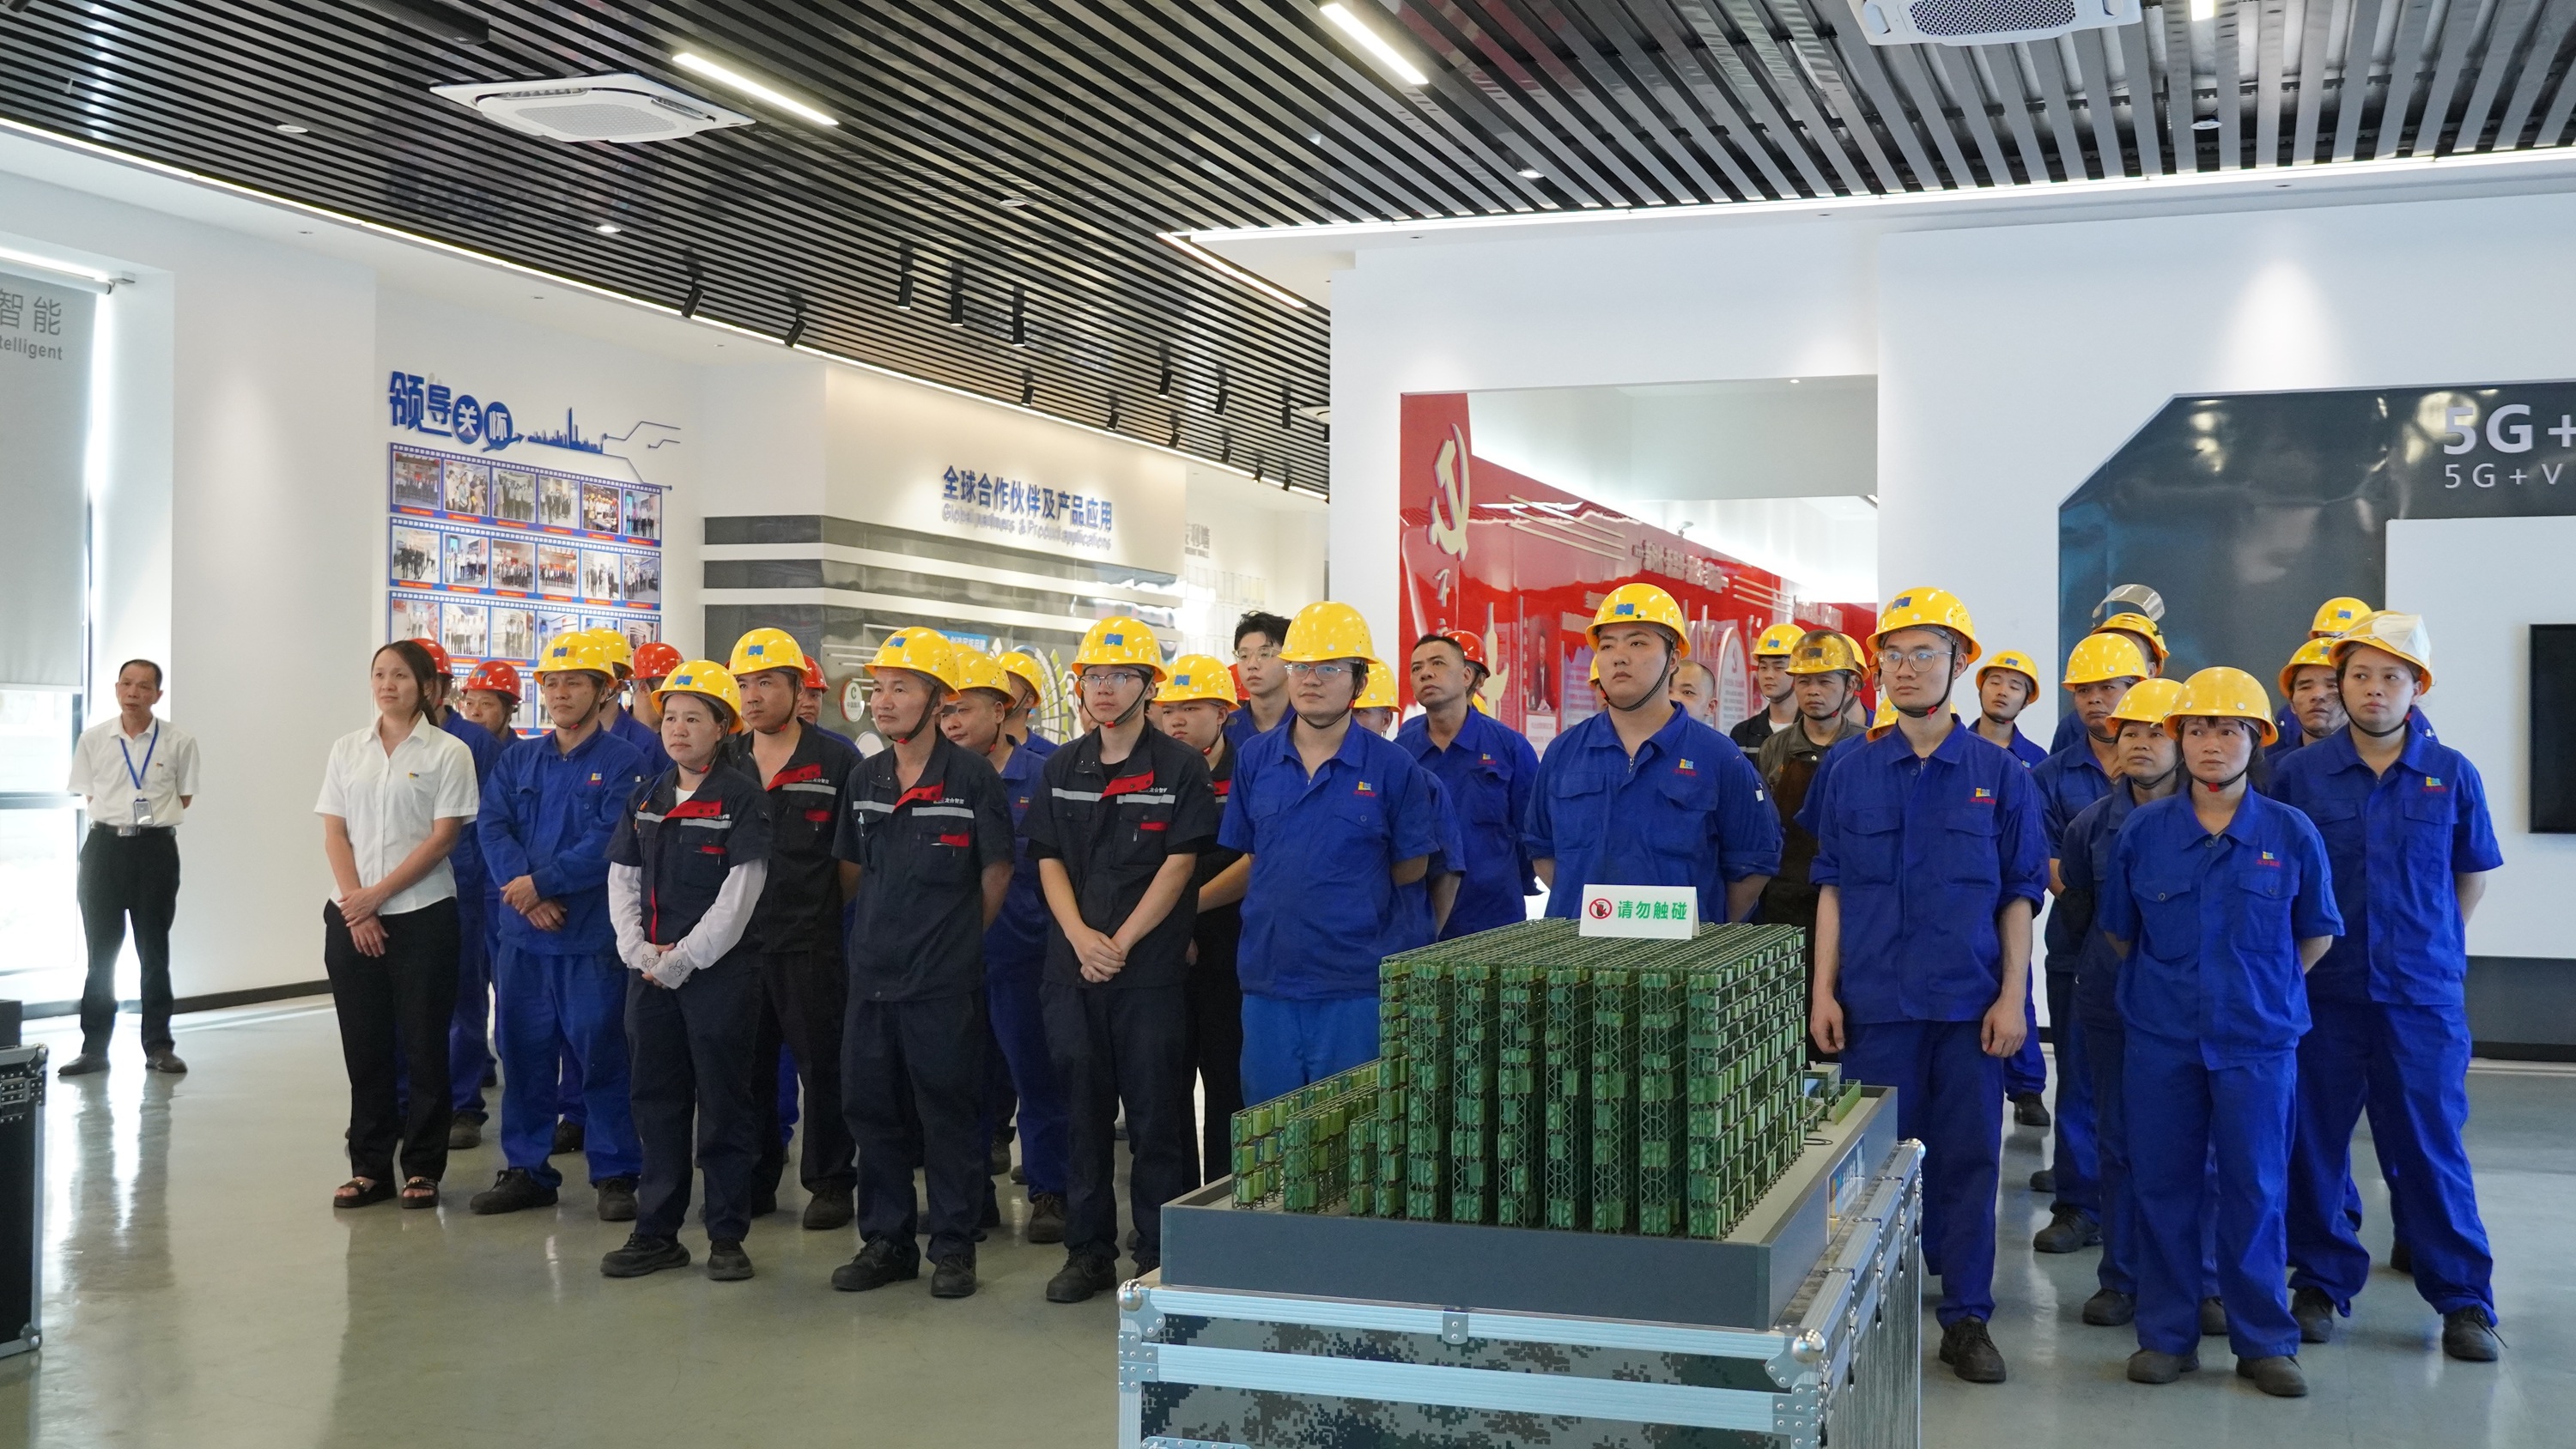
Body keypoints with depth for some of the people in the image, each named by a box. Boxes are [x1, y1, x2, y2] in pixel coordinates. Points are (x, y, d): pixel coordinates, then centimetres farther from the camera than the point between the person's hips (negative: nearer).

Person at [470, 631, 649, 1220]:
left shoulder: (623, 763, -4)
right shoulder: (518, 760, 12)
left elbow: (609, 843, -14)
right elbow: (492, 826, 0)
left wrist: (543, 882, -17)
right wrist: (526, 895, -15)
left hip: (592, 938, -5)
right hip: (522, 934, 5)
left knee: (602, 1056, -1)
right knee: (524, 1055, 11)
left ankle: (616, 1175, 9)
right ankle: (527, 1170, 22)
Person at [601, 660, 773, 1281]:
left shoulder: (743, 798, -7)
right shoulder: (646, 798, 12)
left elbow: (740, 894, -12)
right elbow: (623, 881, 11)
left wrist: (683, 958, -14)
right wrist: (639, 951, -4)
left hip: (720, 969, -6)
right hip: (650, 973, 6)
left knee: (724, 1102, 1)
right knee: (656, 1099, 10)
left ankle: (726, 1236, 9)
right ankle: (656, 1233, 19)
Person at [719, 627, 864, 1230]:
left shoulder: (837, 759, -4)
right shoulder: (724, 760, 9)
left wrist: (824, 903, -3)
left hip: (811, 942, -4)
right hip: (735, 938, 5)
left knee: (822, 1065, 2)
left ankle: (830, 1182, 14)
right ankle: (753, 1181, 23)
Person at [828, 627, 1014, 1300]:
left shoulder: (972, 777, -8)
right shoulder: (864, 779, 7)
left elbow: (996, 874, -1)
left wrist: (957, 936, 6)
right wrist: (879, 929, 13)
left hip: (944, 979, -5)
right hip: (872, 972, 5)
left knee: (948, 1112, 2)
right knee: (870, 1106, 10)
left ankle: (953, 1246, 13)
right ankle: (886, 1240, 22)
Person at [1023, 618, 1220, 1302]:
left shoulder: (1180, 767, -2)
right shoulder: (1062, 768, 10)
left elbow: (1178, 865, -7)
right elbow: (1048, 860, 8)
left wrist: (1122, 942, -13)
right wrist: (1080, 936, -9)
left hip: (1152, 968, -4)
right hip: (1073, 966, 4)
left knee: (1157, 1115, 0)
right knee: (1083, 1110, 9)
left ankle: (1159, 1256, 10)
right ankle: (1088, 1250, 19)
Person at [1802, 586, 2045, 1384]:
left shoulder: (2000, 774, 2)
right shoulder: (1850, 771, 4)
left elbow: (2019, 895, 3)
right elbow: (1831, 889, 6)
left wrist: (2012, 996, -4)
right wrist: (1824, 991, 0)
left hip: (1971, 1002, 0)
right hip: (1876, 1000, 1)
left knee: (1968, 1158, 5)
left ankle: (1967, 1318, 16)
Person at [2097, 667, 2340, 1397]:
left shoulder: (2291, 833, -2)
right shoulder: (2143, 830, 0)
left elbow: (2316, 935, 9)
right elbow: (2118, 932, 11)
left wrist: (2263, 986, 7)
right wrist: (2166, 984, 9)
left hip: (2258, 1041, -1)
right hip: (2162, 1041, 1)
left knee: (2255, 1189, 5)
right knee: (2164, 1186, 6)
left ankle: (2265, 1341, 18)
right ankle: (2167, 1334, 18)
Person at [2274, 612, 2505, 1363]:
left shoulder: (2452, 775, 0)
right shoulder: (2300, 773, -1)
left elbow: (2471, 875, 12)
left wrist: (2434, 948, 9)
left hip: (2422, 996, 0)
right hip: (2322, 991, 1)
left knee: (2430, 1146, 2)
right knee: (2315, 1142, 7)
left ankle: (2464, 1300, 13)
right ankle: (2322, 1281, 21)